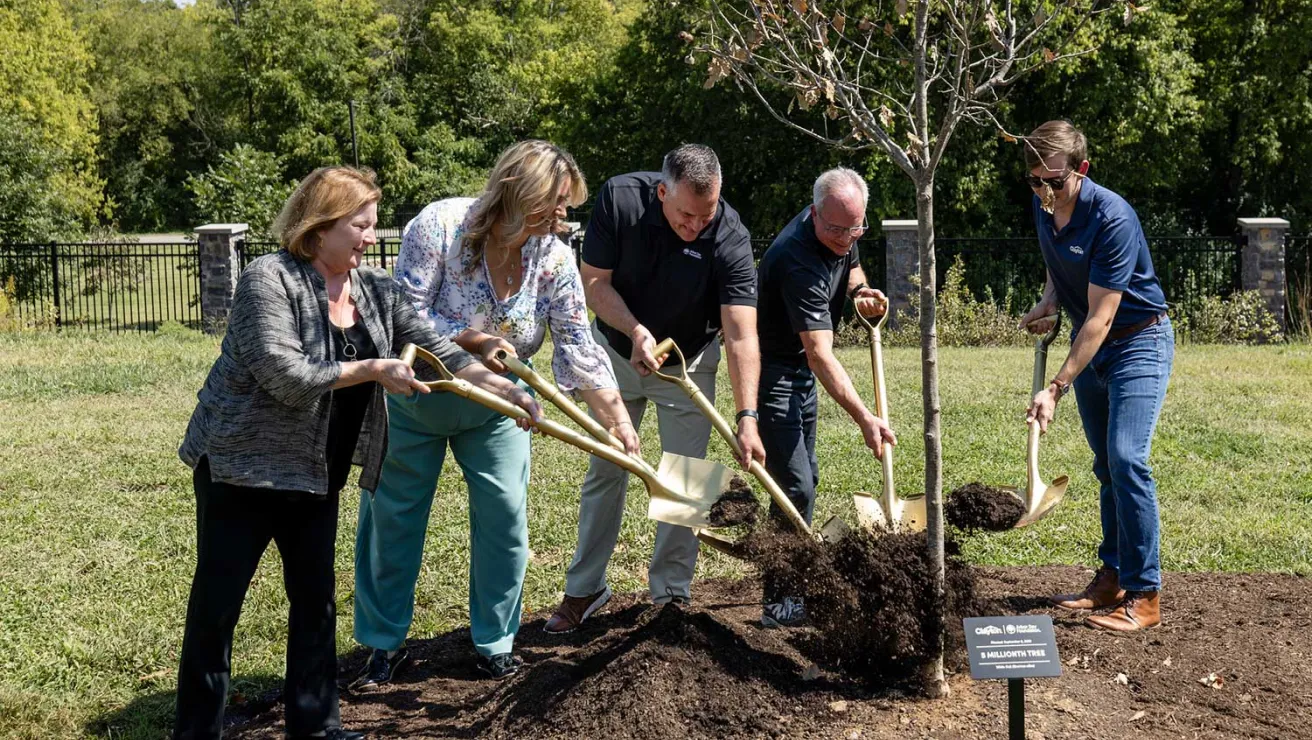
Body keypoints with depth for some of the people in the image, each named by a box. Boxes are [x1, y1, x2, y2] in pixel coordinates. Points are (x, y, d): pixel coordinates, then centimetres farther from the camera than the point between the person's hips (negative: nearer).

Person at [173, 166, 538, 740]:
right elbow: (286, 376, -26)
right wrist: (373, 370, -20)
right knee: (217, 601, 0)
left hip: (315, 473, 7)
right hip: (243, 463, -7)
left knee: (315, 596, 12)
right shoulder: (270, 280, -17)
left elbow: (433, 347, 5)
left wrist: (504, 391, -5)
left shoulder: (374, 290, 3)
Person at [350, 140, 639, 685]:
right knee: (392, 517, 5)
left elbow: (578, 349, -11)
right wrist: (473, 342, -31)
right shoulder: (441, 225, -23)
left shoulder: (554, 258, -12)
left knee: (506, 516, -1)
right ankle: (385, 644, 20)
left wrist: (618, 418, -17)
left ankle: (496, 643, 17)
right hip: (416, 396, -2)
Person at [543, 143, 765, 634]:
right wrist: (636, 331, -33)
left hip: (688, 362, -1)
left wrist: (747, 418, -44)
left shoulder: (730, 238, -29)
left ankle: (672, 594, 13)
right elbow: (595, 282, -16)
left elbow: (741, 334, -34)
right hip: (618, 350, 1)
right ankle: (584, 589, 20)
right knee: (604, 472, 9)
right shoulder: (619, 199, -25)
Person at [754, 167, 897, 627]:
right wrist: (864, 419, -47)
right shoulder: (798, 261, -34)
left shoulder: (841, 239, -7)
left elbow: (851, 267, 19)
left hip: (798, 369, 9)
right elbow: (821, 355, -40)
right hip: (771, 369, -9)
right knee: (794, 486, -13)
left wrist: (860, 291, -5)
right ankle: (778, 603, -5)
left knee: (805, 477, 16)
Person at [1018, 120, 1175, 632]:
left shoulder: (1112, 219, -27)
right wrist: (1049, 301, -1)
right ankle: (1113, 579, 21)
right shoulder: (1044, 206, -3)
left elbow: (1099, 320, -27)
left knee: (1127, 460, -18)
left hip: (1138, 341, -8)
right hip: (1090, 345, 8)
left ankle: (1143, 596, -14)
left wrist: (1057, 388, -29)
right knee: (1106, 467, 12)